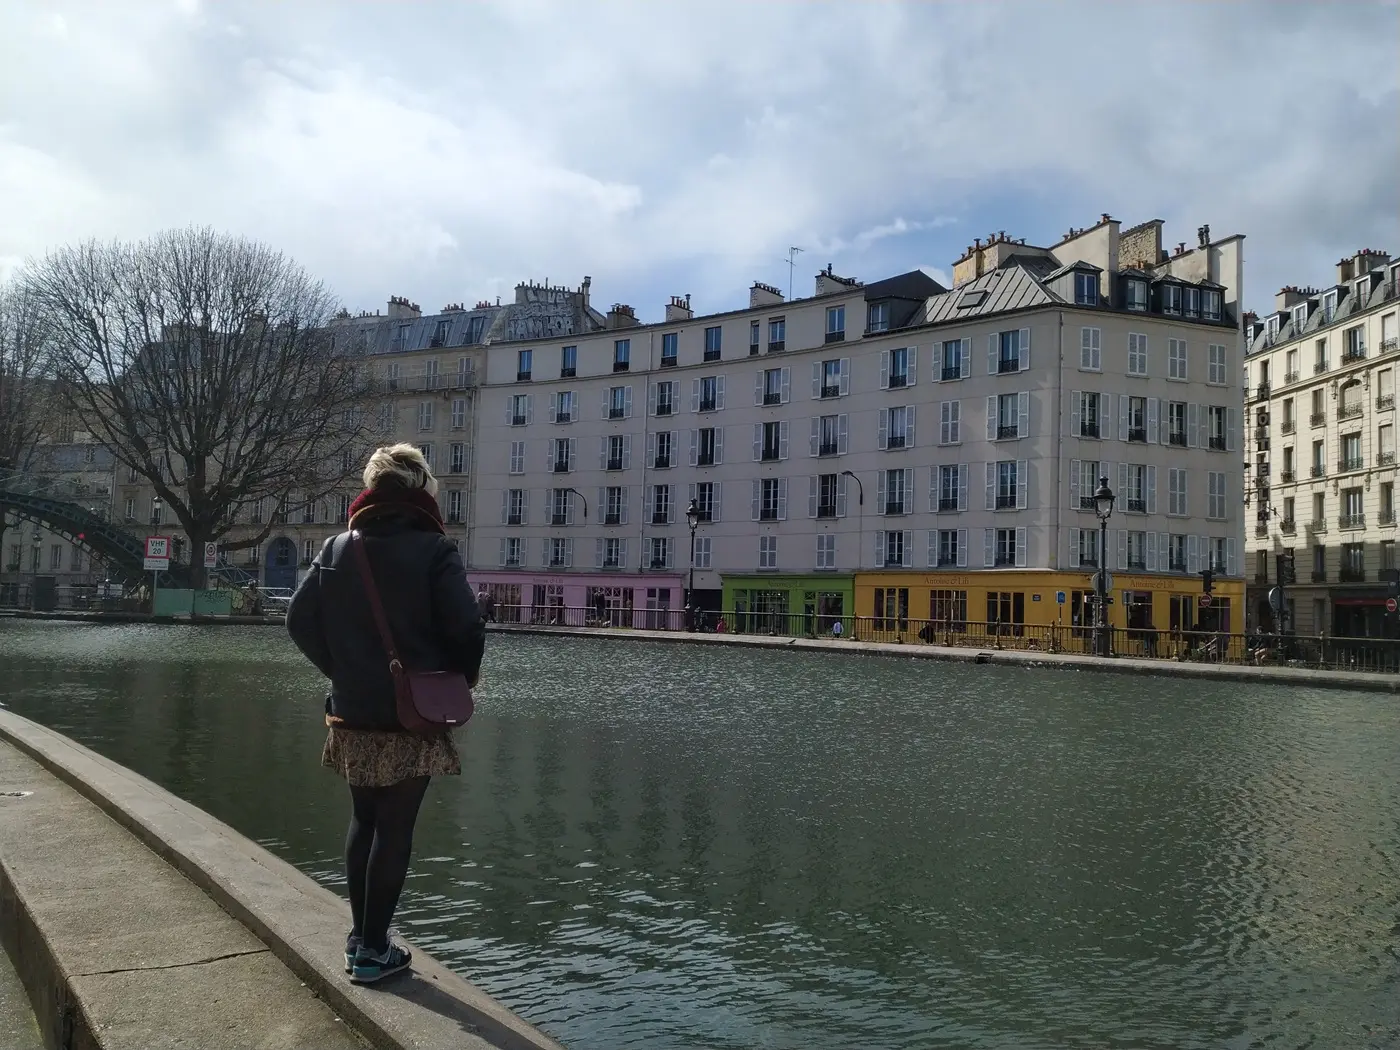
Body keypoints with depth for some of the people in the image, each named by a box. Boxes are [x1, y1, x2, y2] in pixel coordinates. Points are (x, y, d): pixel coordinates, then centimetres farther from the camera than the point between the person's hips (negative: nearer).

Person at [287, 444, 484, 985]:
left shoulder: (337, 548, 3)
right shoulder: (434, 550, -12)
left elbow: (300, 620, 3)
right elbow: (467, 629, -18)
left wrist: (340, 670, 14)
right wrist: (458, 685, 0)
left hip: (353, 715, 5)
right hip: (413, 719, -4)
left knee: (363, 820, 19)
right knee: (394, 829, 5)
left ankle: (359, 935, 28)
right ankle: (373, 949, 11)